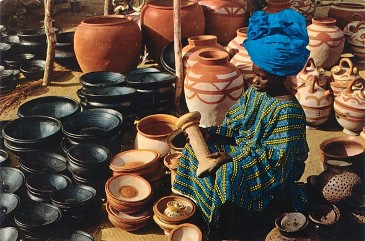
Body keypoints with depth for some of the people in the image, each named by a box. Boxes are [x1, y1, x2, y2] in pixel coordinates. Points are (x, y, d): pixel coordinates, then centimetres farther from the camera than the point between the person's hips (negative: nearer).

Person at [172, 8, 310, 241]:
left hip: (270, 170, -8)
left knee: (228, 173, -33)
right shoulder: (255, 92, -1)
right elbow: (234, 124, 7)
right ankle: (192, 203, 9)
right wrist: (212, 133, -11)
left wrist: (233, 158, -29)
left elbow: (277, 156, -26)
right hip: (243, 149, 9)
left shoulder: (288, 111, -25)